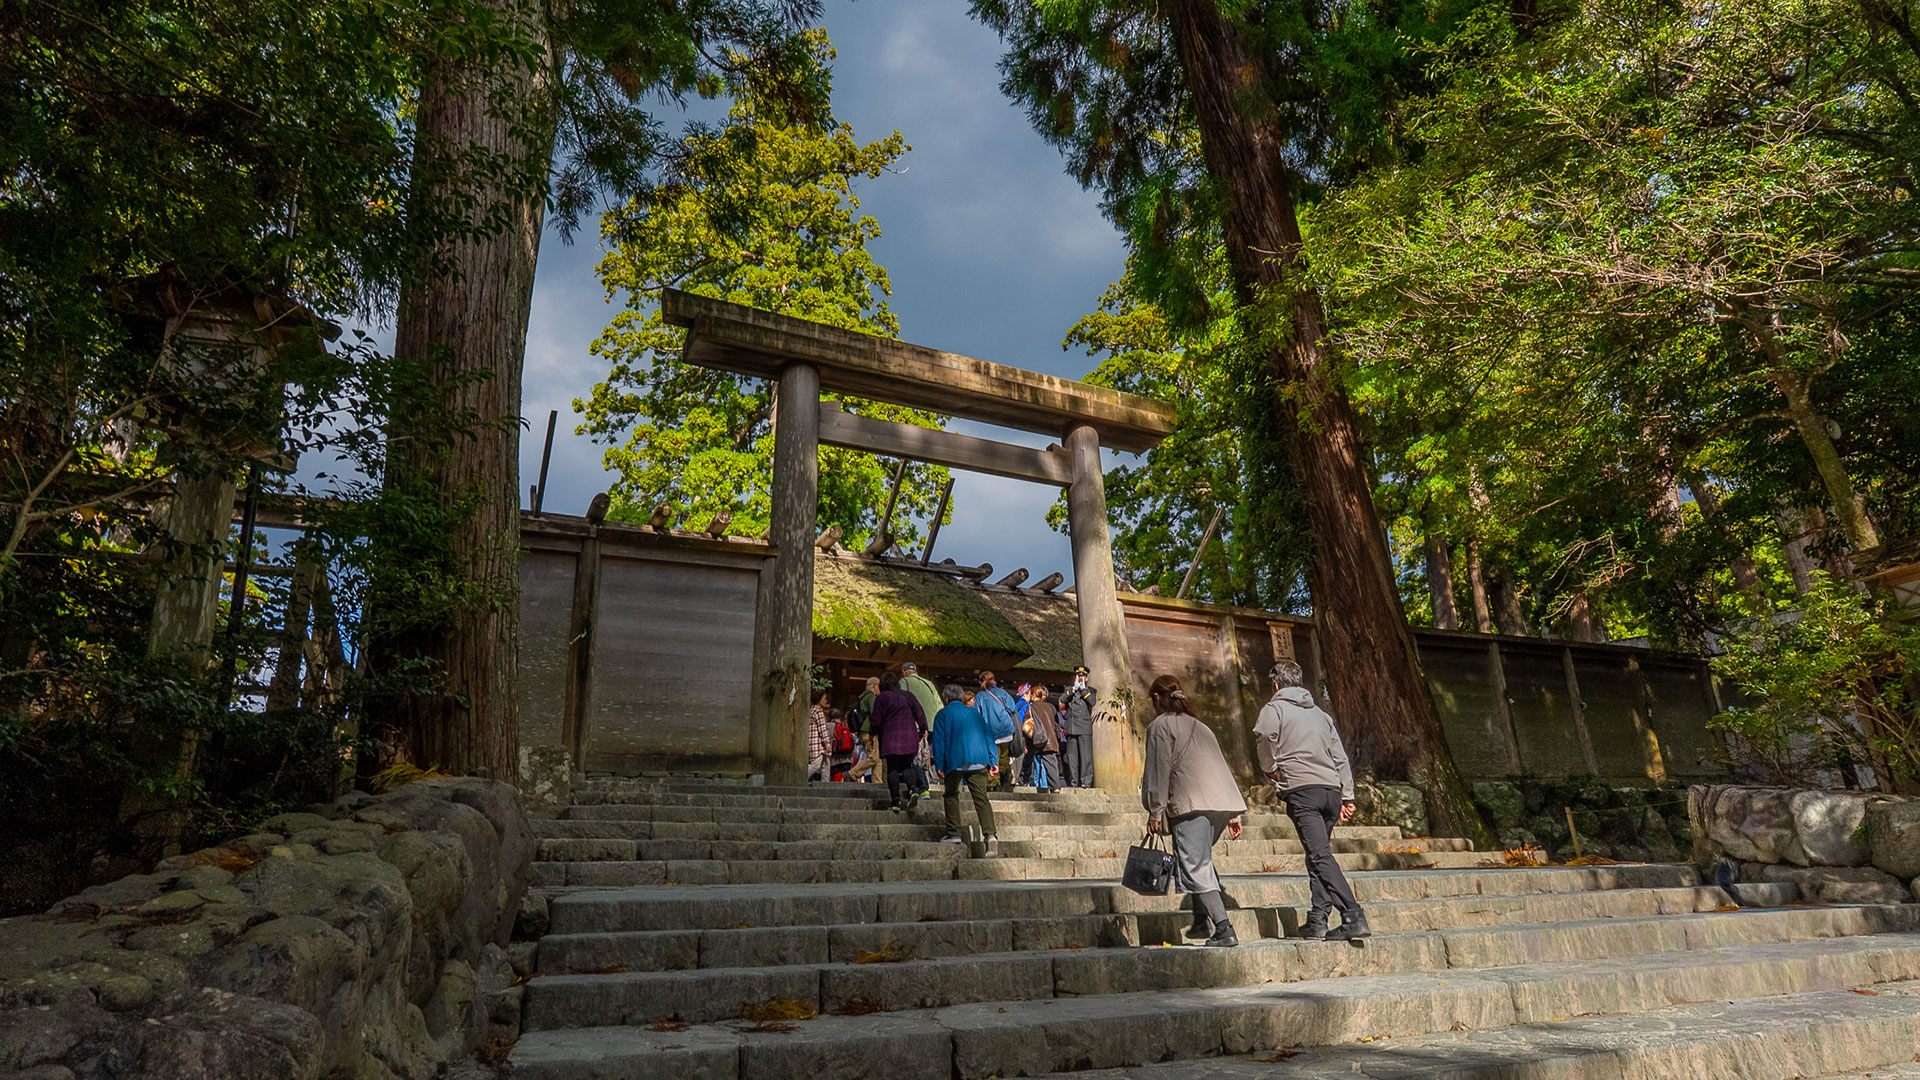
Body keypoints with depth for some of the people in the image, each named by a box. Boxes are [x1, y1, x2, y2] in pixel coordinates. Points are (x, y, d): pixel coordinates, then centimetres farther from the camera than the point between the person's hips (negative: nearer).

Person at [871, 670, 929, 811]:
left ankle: (895, 800, -6)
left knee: (893, 769, 1)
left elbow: (877, 720, 0)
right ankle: (913, 789, -16)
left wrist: (874, 732, 17)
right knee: (907, 766, 11)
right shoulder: (907, 695, 13)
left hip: (890, 738, -3)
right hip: (909, 737, 3)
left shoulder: (881, 697, 2)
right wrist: (923, 729, 9)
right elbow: (919, 712, 6)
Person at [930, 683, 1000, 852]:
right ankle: (990, 834, -20)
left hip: (955, 760, -3)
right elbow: (988, 736, 17)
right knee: (981, 798, -3)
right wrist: (993, 761, 14)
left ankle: (953, 833, 12)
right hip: (979, 760, 3)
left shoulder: (943, 714, 9)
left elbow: (939, 740, 2)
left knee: (951, 795, 15)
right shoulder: (975, 713, 22)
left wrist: (939, 765, 2)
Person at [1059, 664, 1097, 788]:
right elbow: (1061, 701, -1)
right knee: (1071, 756, 1)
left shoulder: (1090, 690, 14)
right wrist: (1073, 689, -6)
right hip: (1071, 728, 2)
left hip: (1085, 728, -2)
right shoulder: (1069, 690, 17)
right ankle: (1073, 781, 6)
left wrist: (1083, 689, -4)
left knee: (1085, 756, -8)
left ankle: (1086, 781, -7)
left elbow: (1093, 702, -4)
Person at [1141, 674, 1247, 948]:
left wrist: (1154, 812, 2)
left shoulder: (1160, 726, 5)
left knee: (1195, 866, -8)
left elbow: (1158, 771, -3)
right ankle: (1202, 921, 20)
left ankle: (1224, 930, -16)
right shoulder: (1200, 726, 27)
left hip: (1191, 803, -8)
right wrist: (1233, 815, 26)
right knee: (1199, 860, 21)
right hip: (1224, 803, 8)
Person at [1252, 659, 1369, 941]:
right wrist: (1347, 796, 20)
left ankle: (1354, 918, -20)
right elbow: (1340, 757, 20)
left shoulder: (1273, 709, 5)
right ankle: (1317, 921, 10)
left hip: (1301, 791, -7)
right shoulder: (1320, 713, 23)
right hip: (1332, 790, 7)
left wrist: (1271, 771, 10)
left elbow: (1264, 739, -9)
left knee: (1321, 856, -11)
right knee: (1317, 856, 13)